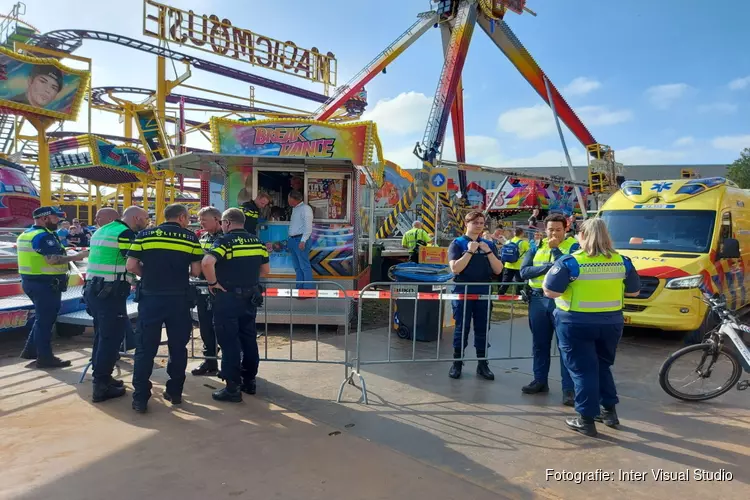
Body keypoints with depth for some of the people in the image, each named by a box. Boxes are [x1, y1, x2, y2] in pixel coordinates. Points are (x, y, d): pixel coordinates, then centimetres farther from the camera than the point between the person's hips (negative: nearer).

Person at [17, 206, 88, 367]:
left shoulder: (26, 234, 15)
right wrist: (76, 256, -21)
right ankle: (45, 357, 4)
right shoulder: (44, 236, -18)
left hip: (31, 280, 10)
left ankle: (30, 350, 28)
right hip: (45, 283, -10)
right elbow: (53, 259, -28)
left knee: (41, 317, 21)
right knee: (45, 319, -3)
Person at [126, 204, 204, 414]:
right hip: (179, 298, -1)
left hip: (150, 297, 1)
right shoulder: (190, 237, 0)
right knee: (178, 346, 12)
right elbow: (196, 271, -1)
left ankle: (140, 398, 9)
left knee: (145, 347, 7)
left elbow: (131, 266, -1)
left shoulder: (144, 235, 4)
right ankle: (175, 392, 21)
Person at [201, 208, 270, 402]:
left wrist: (213, 283, -15)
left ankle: (233, 388, 6)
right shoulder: (256, 241, 7)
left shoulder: (225, 241, -12)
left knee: (229, 343, 1)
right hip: (251, 297, 6)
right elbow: (265, 269, 12)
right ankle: (249, 381, 25)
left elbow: (207, 262, -28)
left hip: (228, 298, -6)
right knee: (249, 340, 15)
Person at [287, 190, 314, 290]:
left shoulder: (305, 208, -10)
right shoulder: (294, 209, 18)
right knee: (297, 267, 11)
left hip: (301, 240, -9)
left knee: (304, 266, -9)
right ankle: (299, 288, 16)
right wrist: (290, 240, 18)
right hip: (293, 239, 9)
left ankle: (308, 289, -7)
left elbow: (308, 227, -17)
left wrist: (303, 241, -22)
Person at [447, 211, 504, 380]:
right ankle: (457, 363, 14)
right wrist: (470, 251, -18)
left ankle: (482, 364, 18)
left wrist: (488, 252, -9)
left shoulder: (489, 244, 9)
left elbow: (498, 270, 2)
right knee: (461, 328, 3)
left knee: (482, 329, 8)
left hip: (484, 291, 3)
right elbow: (455, 269, -14)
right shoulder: (457, 243, -2)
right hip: (463, 291, -3)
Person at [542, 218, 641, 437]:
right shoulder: (622, 261, 1)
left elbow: (550, 291, -14)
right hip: (611, 322, 5)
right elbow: (634, 291, 11)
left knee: (582, 369, 4)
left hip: (576, 324, -4)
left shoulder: (571, 262, -13)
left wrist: (551, 272, 5)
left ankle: (586, 420, 8)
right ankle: (610, 411, 30)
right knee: (603, 366, 22)